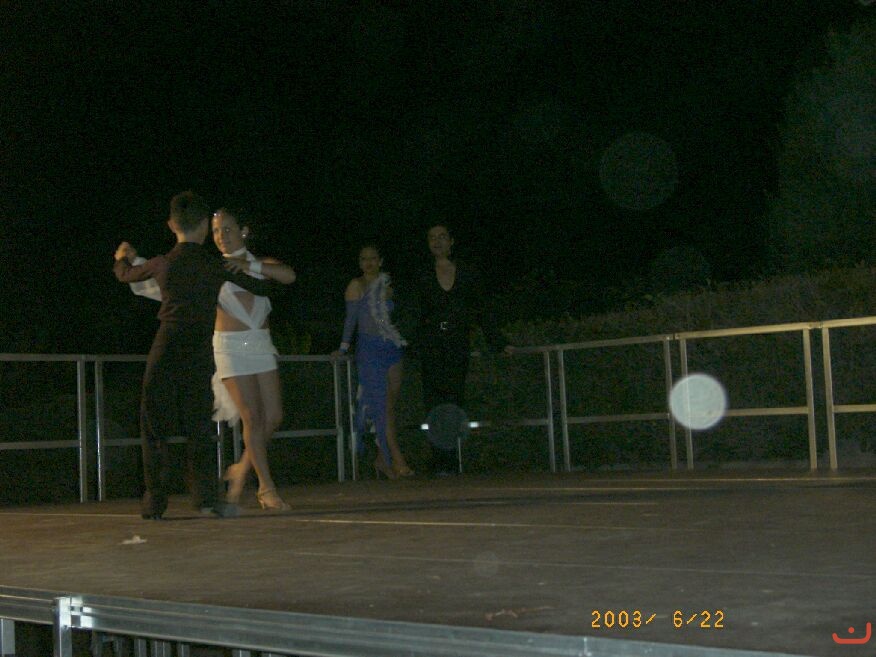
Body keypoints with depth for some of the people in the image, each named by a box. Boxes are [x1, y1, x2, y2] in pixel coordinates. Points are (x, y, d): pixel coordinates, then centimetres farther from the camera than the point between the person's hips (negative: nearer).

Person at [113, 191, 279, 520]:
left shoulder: (162, 264, 4)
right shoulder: (217, 266, 2)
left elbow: (126, 274, 24)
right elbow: (263, 287, 11)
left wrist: (122, 258, 47)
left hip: (165, 352, 0)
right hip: (200, 355, 0)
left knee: (154, 428, 8)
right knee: (199, 427, 9)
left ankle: (154, 502, 7)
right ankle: (206, 495, -4)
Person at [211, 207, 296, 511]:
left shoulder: (261, 264, 11)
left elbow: (288, 275, -9)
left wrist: (249, 265, -19)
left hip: (261, 345, 4)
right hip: (231, 347, -4)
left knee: (273, 417, 0)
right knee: (253, 418, -8)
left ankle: (242, 469, 21)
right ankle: (266, 488, 0)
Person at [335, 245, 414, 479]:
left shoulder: (387, 285, 15)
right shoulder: (356, 286, 1)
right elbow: (351, 317, -3)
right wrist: (344, 346, -10)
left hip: (392, 348, 6)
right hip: (369, 349, -5)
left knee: (390, 404, 3)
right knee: (382, 404, -10)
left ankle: (382, 459, 8)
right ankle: (397, 460, -14)